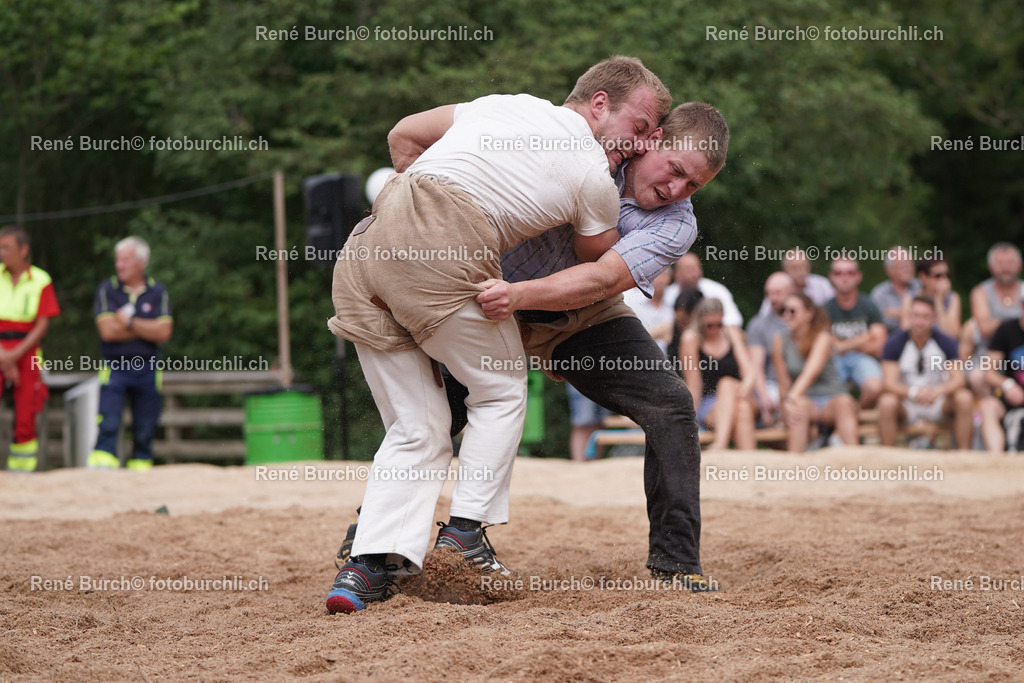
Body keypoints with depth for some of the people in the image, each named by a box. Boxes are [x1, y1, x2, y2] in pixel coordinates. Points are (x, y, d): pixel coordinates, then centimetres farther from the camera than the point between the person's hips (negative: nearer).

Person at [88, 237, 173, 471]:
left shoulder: (158, 292, 5)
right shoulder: (107, 290, 2)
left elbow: (163, 333, -6)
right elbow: (107, 331, -10)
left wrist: (129, 322, -9)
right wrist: (146, 328, -6)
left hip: (147, 370, 2)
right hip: (114, 368, -2)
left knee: (145, 430, 5)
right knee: (108, 424, -14)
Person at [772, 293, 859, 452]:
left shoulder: (822, 338, -7)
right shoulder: (780, 341, 2)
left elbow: (812, 372, -24)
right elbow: (784, 383, 1)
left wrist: (793, 397, -40)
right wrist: (788, 404, -19)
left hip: (831, 399, -1)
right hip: (804, 399, 1)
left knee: (844, 402, -35)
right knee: (801, 404, -35)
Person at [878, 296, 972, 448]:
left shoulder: (946, 342, -5)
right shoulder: (895, 343, -9)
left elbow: (958, 379, -13)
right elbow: (889, 383, -16)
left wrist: (938, 391, -35)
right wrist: (913, 392, -37)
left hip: (938, 402, 1)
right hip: (906, 404, -1)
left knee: (964, 398, -27)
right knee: (886, 402, -34)